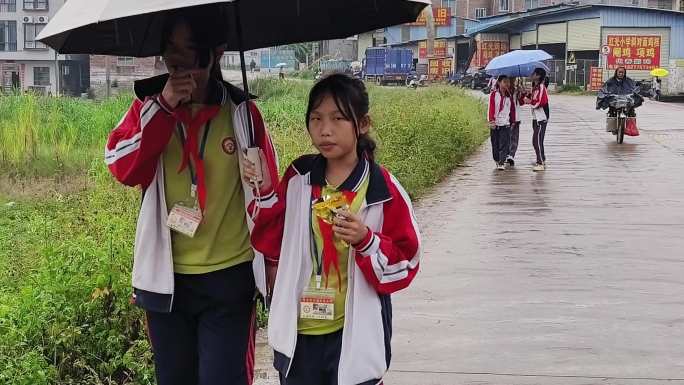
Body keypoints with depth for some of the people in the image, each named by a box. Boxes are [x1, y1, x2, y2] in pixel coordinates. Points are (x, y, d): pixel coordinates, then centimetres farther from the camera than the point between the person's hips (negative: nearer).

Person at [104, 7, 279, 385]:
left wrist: (273, 259, 5)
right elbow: (123, 167, -14)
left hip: (229, 276, -2)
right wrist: (164, 108, -21)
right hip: (166, 278, 2)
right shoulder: (148, 107, 1)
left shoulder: (242, 111, -2)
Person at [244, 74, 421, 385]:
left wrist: (366, 240, -24)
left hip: (354, 334, -3)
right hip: (298, 331, 3)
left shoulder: (383, 190, -9)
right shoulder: (298, 178, 0)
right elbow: (271, 244, 6)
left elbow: (405, 264, -7)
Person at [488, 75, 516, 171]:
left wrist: (513, 121, 15)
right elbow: (491, 108, -6)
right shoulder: (494, 94, -1)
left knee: (504, 144, -7)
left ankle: (502, 163, -8)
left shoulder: (509, 95, 9)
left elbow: (512, 109, 14)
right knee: (495, 144, 7)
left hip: (506, 124, 1)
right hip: (495, 124, -1)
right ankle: (497, 160, 24)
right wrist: (491, 120, -14)